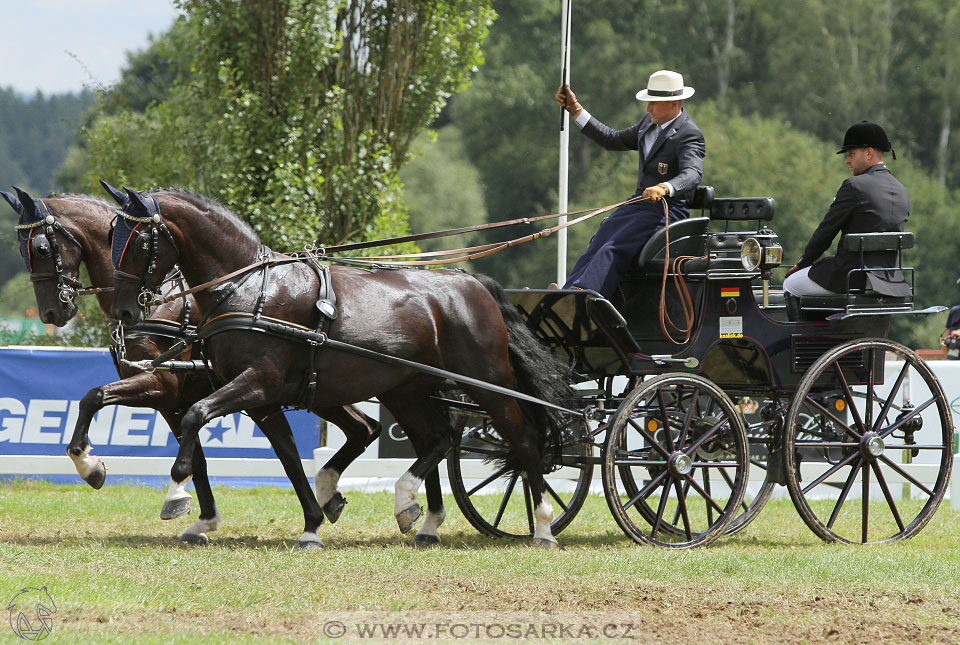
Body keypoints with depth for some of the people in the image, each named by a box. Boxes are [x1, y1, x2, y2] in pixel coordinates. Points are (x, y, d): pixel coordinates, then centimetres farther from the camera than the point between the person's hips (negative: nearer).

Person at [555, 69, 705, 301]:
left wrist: (665, 188, -51)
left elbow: (692, 174, -30)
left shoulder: (690, 135, -14)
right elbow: (614, 140, 25)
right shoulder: (649, 123, 14)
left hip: (666, 208, -9)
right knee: (595, 248, -10)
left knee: (614, 249, -28)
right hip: (638, 203, 9)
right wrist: (575, 109, 22)